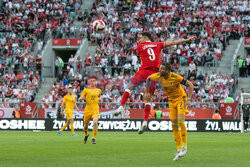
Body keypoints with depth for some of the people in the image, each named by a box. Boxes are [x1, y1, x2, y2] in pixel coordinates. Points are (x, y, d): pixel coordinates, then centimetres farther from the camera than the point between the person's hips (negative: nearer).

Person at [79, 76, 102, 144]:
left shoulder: (98, 90, 11)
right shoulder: (86, 90, 3)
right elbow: (81, 98, 0)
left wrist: (99, 99, 5)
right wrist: (81, 98, -24)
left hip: (95, 109, 0)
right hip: (88, 109, 0)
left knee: (95, 122, -22)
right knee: (86, 124, 7)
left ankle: (93, 138, -12)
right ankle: (86, 135, 40)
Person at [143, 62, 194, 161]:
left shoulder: (175, 77, -26)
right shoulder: (158, 76, -12)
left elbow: (190, 85, -18)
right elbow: (148, 79, 10)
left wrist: (189, 99, -26)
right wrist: (147, 92, 5)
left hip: (181, 99, -5)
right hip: (171, 101, 5)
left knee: (181, 121, -22)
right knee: (174, 126, 0)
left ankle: (184, 146, -10)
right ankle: (179, 149, 6)